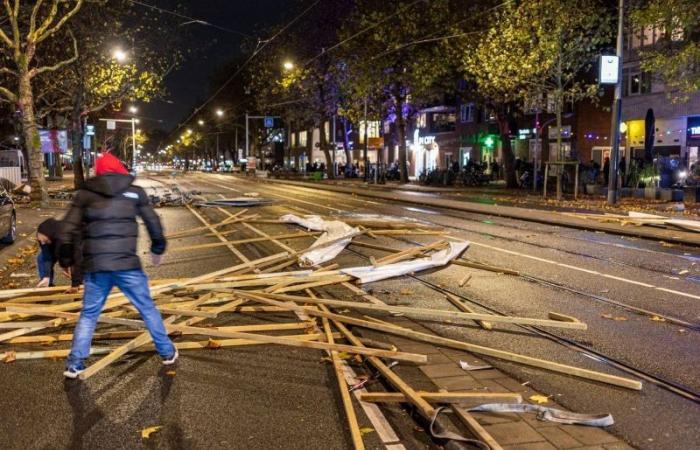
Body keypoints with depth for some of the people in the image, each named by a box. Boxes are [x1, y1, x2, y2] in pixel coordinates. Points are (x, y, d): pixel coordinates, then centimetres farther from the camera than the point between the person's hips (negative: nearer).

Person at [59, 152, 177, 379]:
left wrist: (65, 259, 14)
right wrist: (157, 248, 29)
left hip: (95, 266, 1)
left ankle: (74, 364, 17)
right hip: (127, 264, -1)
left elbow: (68, 230, 3)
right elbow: (153, 222, 14)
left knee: (88, 314, 16)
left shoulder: (84, 194, 7)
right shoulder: (135, 192, 6)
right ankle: (167, 352, 24)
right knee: (147, 308, 14)